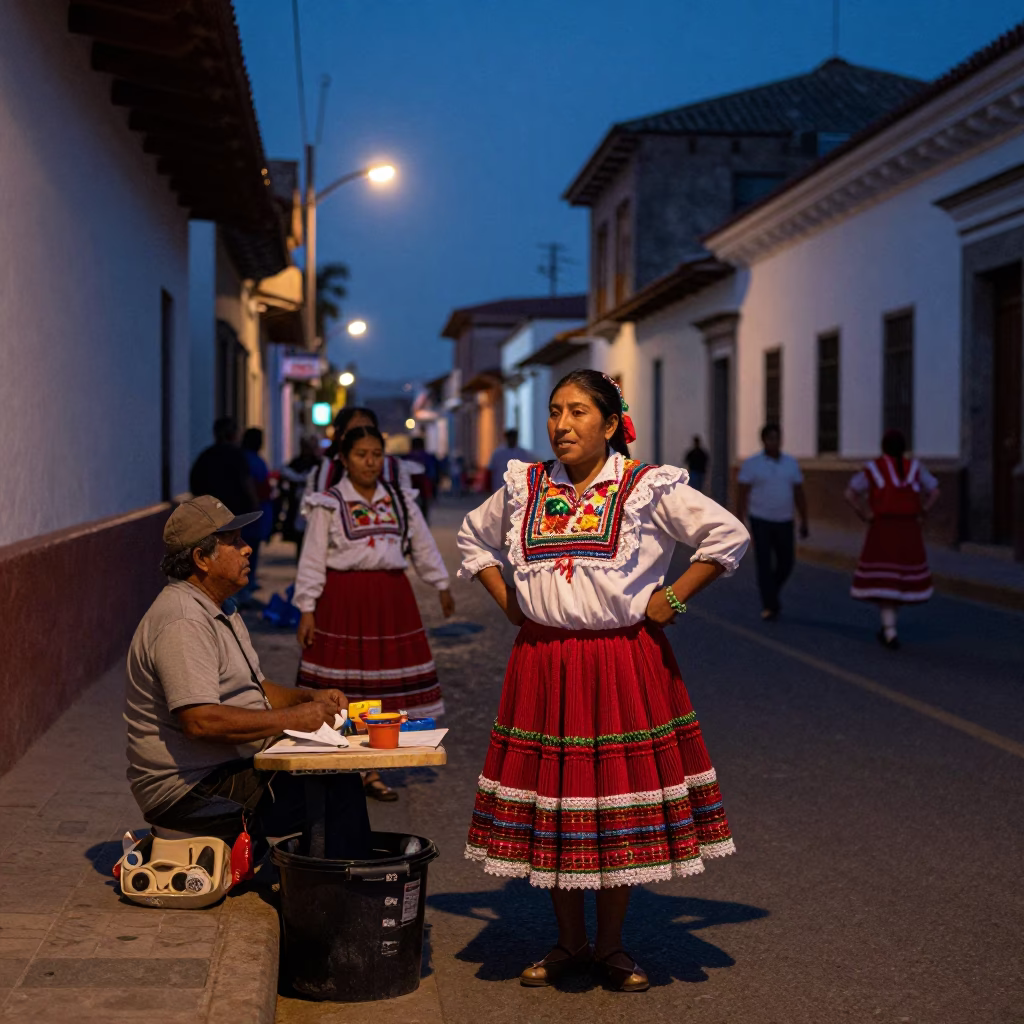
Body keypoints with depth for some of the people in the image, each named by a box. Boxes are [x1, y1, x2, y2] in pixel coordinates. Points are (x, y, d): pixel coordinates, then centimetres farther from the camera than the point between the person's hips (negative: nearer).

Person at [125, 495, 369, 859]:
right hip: (187, 787, -10)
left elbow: (253, 689, 24)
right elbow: (201, 721, -29)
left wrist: (309, 697, 5)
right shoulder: (183, 623, -20)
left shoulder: (221, 609, 16)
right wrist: (291, 718, -23)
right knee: (338, 788, -20)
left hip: (233, 767, 10)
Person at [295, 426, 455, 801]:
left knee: (384, 686, 3)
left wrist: (441, 585, 23)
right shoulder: (328, 505, -1)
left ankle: (372, 772, 10)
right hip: (343, 600, -4)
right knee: (345, 686, -5)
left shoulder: (401, 500, 11)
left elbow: (423, 546, 20)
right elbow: (312, 561, -2)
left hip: (391, 600, 4)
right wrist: (307, 610, -6)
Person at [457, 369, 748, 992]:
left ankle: (611, 945, 20)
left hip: (623, 661, -3)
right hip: (543, 664, 3)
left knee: (619, 805, 3)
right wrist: (508, 601, 11)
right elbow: (475, 539, 23)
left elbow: (729, 535, -3)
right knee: (551, 801, 7)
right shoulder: (525, 487, 6)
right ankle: (570, 943, 23)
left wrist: (672, 600, -6)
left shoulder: (647, 487, -5)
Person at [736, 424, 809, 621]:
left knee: (786, 562, 7)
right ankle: (769, 606, -1)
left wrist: (804, 522, 5)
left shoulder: (791, 463, 4)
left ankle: (772, 592, 32)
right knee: (764, 564, -7)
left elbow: (799, 494, 8)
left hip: (784, 522, 3)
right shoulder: (751, 464, -6)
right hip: (761, 521, -3)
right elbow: (742, 494, -6)